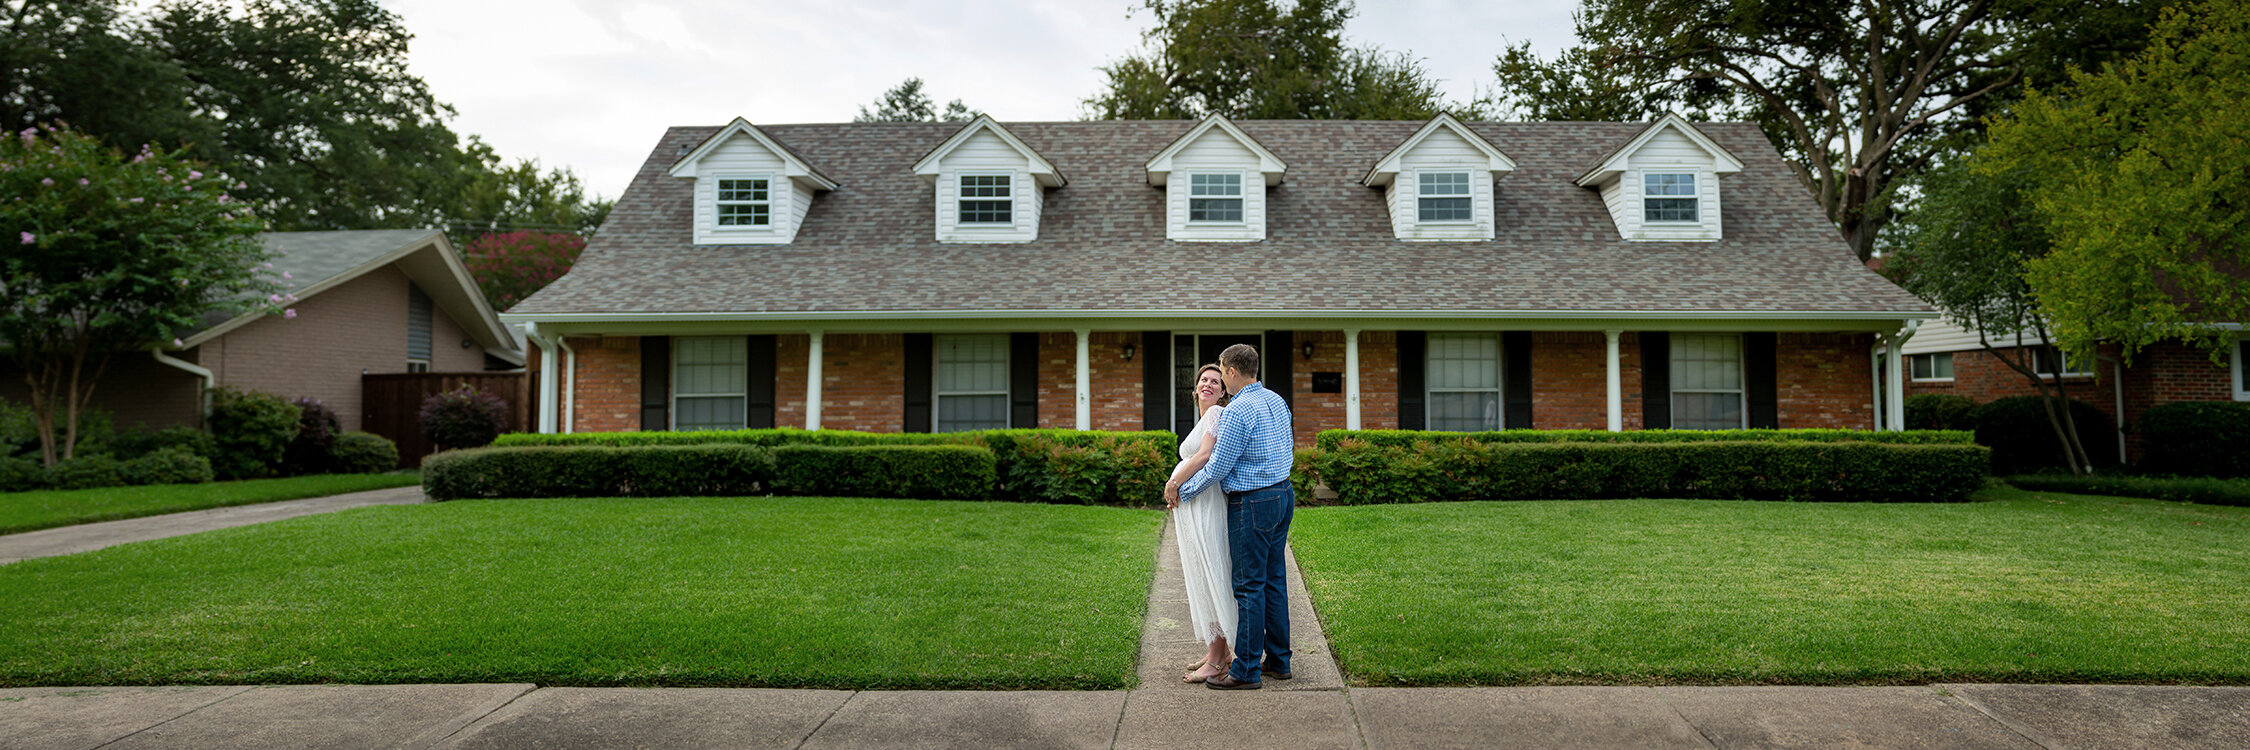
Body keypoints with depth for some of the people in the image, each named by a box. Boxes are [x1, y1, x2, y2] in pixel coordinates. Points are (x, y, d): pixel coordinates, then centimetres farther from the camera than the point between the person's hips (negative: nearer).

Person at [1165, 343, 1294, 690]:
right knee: (1274, 581, 14)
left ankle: (1247, 670, 2)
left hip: (1251, 503, -9)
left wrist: (1180, 489, -2)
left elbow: (1216, 468, -15)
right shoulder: (1277, 401, 10)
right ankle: (1278, 660, 21)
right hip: (1283, 493, 9)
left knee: (1250, 586, -3)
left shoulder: (1237, 411, -18)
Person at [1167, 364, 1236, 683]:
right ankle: (1220, 651, 21)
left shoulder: (1217, 413, -8)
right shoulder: (1203, 419, 20)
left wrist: (1173, 484, -12)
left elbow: (1205, 456, -19)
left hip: (1203, 504, -10)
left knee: (1210, 577, -6)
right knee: (1201, 577, 13)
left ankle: (1217, 660, -1)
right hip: (1189, 505, 10)